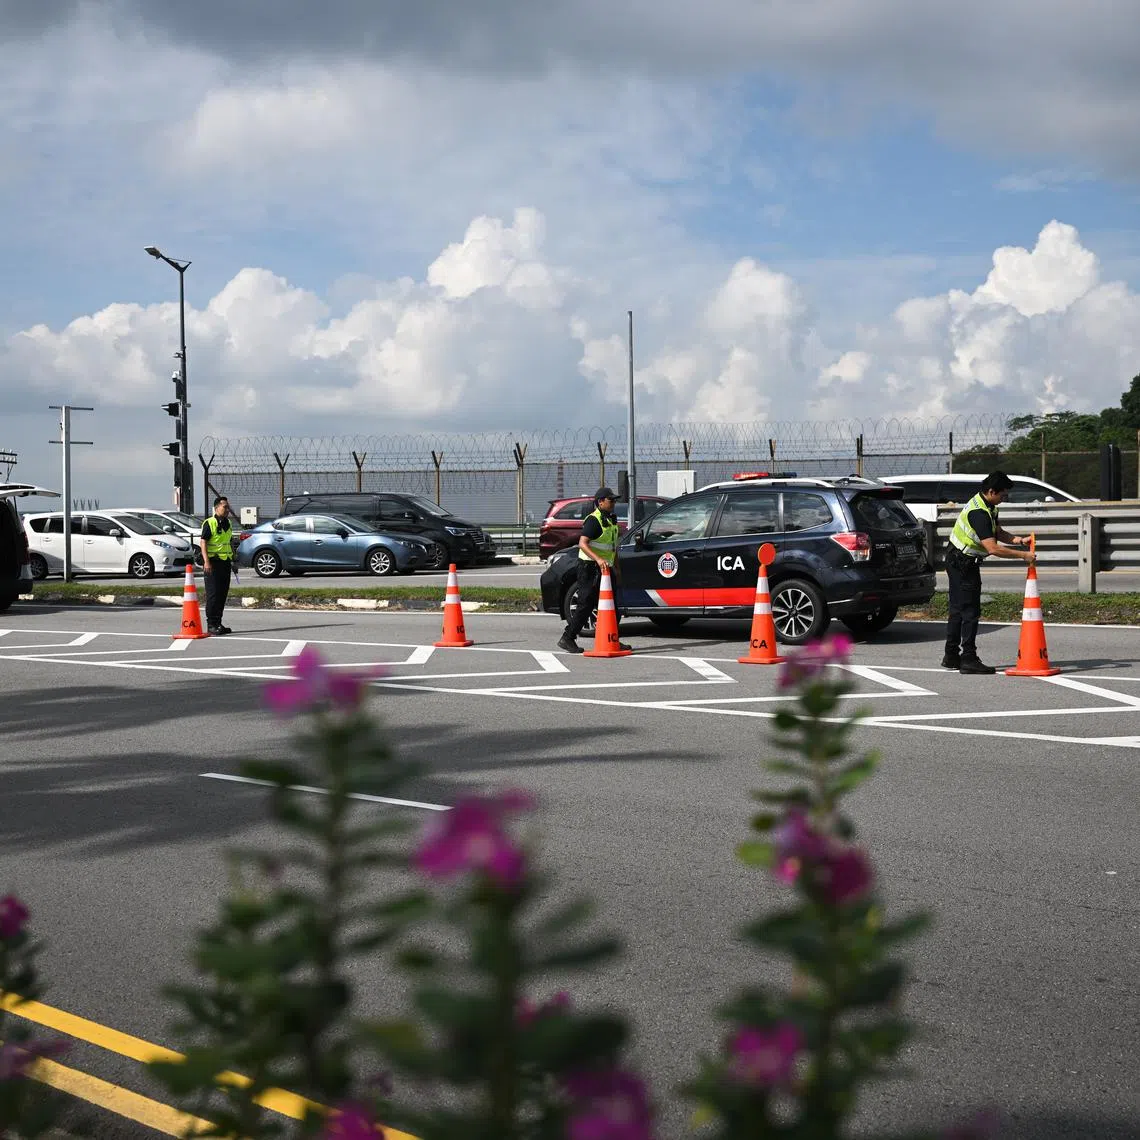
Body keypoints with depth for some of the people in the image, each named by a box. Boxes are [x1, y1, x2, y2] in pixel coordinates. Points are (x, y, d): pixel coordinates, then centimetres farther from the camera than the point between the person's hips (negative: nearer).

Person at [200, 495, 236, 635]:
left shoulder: (228, 523, 15)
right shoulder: (209, 523, -9)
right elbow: (203, 542, -14)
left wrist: (232, 560, 22)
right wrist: (206, 562, -22)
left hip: (225, 562, 8)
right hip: (213, 562, -8)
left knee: (223, 594, 9)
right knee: (213, 594, -7)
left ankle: (218, 623, 16)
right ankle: (211, 625, -5)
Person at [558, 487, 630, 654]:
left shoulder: (611, 520, 16)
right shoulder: (593, 520, -14)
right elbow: (582, 543, -26)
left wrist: (616, 568, 22)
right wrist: (598, 559, -37)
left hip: (605, 567, 9)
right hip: (590, 567, -9)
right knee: (586, 605, -7)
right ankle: (567, 639, -1)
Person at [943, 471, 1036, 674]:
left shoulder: (987, 506, 7)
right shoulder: (979, 513, -27)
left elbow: (998, 533, 13)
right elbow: (993, 548, -31)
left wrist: (1019, 540, -5)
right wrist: (1023, 556, -26)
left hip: (957, 560, 11)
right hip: (963, 563, -11)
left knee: (958, 609, 14)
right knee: (970, 611, -8)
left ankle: (951, 657, 20)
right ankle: (969, 659, -7)